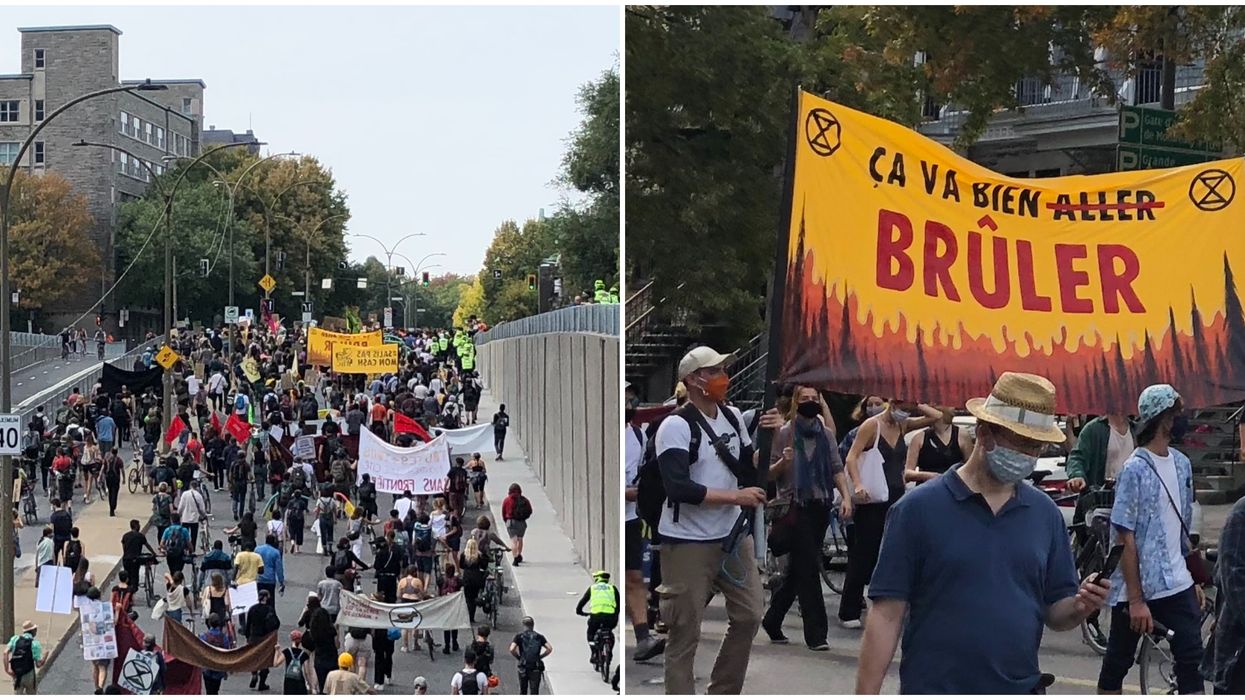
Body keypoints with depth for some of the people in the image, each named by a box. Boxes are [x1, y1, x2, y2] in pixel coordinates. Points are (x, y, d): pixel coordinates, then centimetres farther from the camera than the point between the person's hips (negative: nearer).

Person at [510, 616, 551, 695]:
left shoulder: (519, 636, -1)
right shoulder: (539, 637, 3)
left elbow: (512, 650, -15)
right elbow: (549, 649, -7)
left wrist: (518, 657, 2)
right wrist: (540, 657, 5)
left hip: (523, 667, 0)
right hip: (536, 668, 0)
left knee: (523, 692, 17)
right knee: (534, 692, 0)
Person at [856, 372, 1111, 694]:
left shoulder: (1045, 513, 6)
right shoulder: (919, 509, -6)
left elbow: (1055, 614, 10)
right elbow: (887, 613, -8)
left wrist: (1080, 607, -12)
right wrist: (867, 694, -14)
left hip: (1020, 689, 4)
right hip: (933, 688, -4)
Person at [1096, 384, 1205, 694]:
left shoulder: (1181, 464, 7)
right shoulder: (1135, 470, -14)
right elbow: (1125, 539, -15)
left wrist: (1194, 579, 15)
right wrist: (1136, 599, -17)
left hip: (1178, 586, 6)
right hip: (1138, 589, -6)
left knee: (1192, 660, 0)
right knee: (1117, 664, 8)